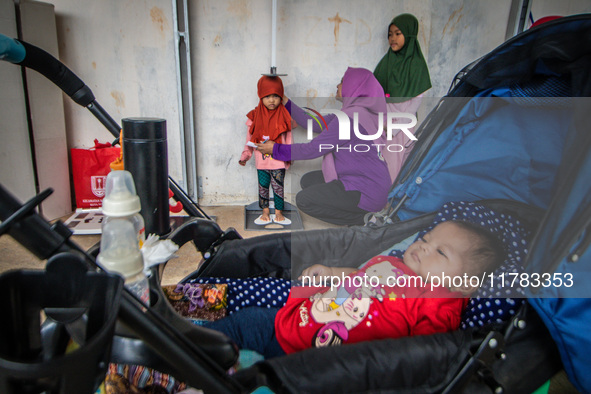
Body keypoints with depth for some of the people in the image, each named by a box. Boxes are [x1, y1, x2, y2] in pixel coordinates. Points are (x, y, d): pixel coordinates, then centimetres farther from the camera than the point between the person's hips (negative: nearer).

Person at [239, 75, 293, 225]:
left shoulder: (284, 116, -3)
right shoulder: (255, 116, 1)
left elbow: (288, 138, 1)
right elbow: (250, 138, 7)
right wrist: (245, 155, 8)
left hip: (279, 161, -1)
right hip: (261, 161, 2)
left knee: (278, 187, 5)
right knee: (263, 186, 9)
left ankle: (278, 214, 19)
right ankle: (265, 213, 23)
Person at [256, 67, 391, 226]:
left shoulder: (350, 117, -21)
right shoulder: (357, 111, 10)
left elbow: (313, 149, -17)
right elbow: (315, 124, 15)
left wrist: (276, 149, -6)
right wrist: (286, 103, 18)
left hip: (369, 193, -10)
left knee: (303, 200, -11)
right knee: (308, 180, 13)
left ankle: (365, 217, -4)